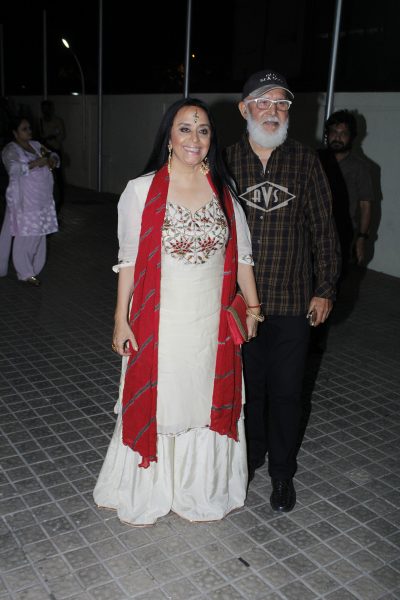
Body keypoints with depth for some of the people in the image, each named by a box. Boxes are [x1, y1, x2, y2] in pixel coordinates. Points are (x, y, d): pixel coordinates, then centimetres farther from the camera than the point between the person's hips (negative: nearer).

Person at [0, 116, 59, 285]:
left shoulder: (36, 144, 12)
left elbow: (53, 156, 15)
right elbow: (14, 168, -27)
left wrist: (52, 160, -8)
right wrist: (36, 163, -26)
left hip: (42, 199, 7)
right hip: (24, 201, -7)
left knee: (38, 233, 13)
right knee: (25, 236, -2)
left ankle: (33, 267, 27)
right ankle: (26, 273, 8)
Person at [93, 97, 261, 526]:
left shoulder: (223, 189, 2)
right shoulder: (141, 190, -7)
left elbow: (240, 254, 7)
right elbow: (128, 260, -4)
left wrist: (252, 306, 5)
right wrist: (121, 320, -5)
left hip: (212, 322, 3)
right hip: (160, 322, -3)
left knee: (207, 404, 15)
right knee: (155, 405, 11)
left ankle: (199, 491, 38)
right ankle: (144, 491, 35)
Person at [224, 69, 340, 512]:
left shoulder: (306, 162, 2)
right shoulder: (225, 162, 0)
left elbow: (323, 230, 4)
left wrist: (325, 289, 1)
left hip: (292, 301, 0)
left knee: (286, 391, 9)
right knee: (246, 385, 15)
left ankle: (282, 474, 28)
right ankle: (250, 455, 38)